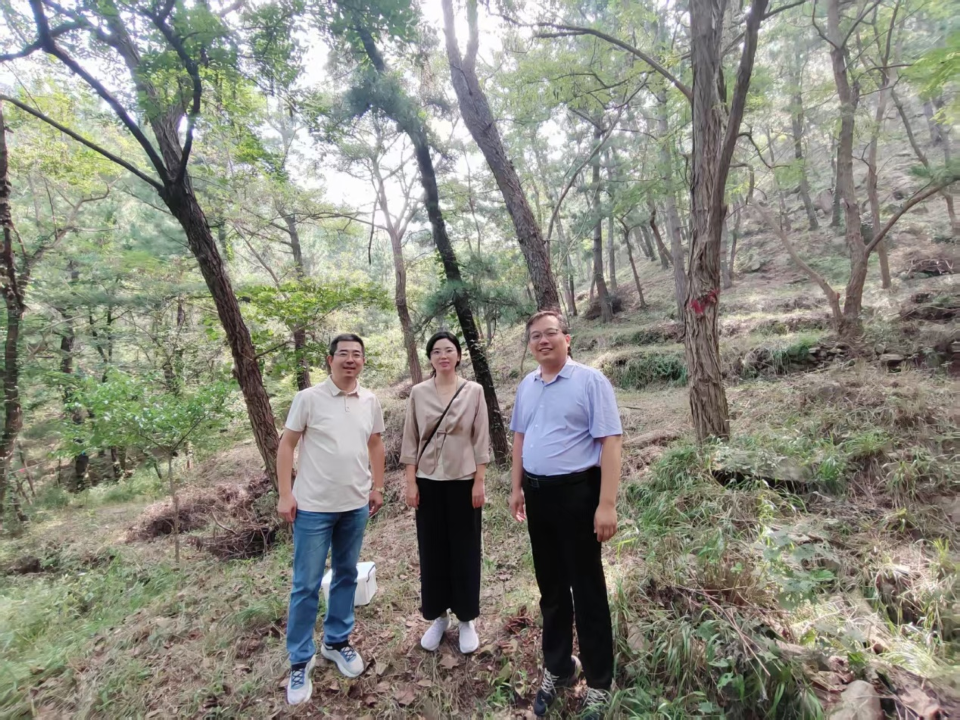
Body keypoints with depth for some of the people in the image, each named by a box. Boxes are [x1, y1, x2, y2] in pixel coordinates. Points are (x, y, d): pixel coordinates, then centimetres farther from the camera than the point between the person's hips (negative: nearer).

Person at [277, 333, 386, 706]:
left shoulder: (371, 401, 2)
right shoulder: (308, 398, -9)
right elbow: (286, 445, -6)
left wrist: (377, 487, 11)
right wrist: (285, 494, -10)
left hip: (355, 505, 4)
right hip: (313, 507, -4)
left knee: (346, 575, 18)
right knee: (306, 585, 7)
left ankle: (337, 641, 38)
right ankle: (300, 660, 25)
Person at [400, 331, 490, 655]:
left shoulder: (474, 391, -4)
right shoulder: (418, 393, -1)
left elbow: (480, 439, -3)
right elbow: (411, 440, 1)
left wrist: (479, 482, -6)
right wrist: (410, 482, -2)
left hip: (463, 480, -1)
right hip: (428, 481, 2)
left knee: (465, 550, 9)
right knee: (432, 550, 11)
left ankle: (466, 619, 27)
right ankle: (438, 616, 31)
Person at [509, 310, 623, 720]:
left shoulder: (590, 380, -11)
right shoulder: (526, 386, 8)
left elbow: (610, 442, -15)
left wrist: (606, 504, -19)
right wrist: (517, 488, 13)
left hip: (576, 492, -6)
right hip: (537, 493, 6)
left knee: (587, 588, 8)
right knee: (550, 586, 19)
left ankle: (599, 683, 28)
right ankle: (557, 668, 39)